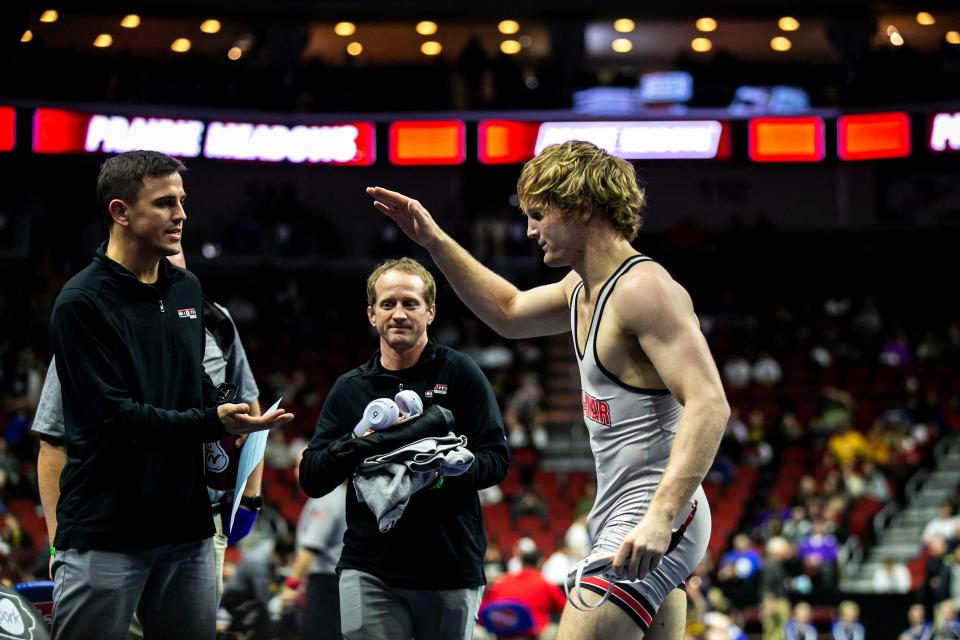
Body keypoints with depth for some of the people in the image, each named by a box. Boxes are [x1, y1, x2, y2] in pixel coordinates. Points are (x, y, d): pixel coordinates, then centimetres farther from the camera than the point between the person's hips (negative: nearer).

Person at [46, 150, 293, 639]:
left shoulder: (187, 290, 12)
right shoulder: (82, 302, -10)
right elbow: (112, 416, -17)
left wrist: (225, 408, 4)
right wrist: (213, 423, -22)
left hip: (186, 524, 7)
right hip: (105, 534, -6)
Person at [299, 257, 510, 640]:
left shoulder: (459, 374, 4)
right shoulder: (349, 389, 12)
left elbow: (496, 458, -1)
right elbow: (310, 480, 7)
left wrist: (446, 473, -21)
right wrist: (356, 446, -11)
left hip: (452, 569, -1)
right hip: (370, 572, 1)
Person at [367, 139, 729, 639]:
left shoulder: (645, 289, -18)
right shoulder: (584, 288, 13)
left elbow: (709, 404, -27)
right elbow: (510, 314, 33)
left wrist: (660, 516, -36)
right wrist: (434, 241, 25)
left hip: (649, 528, -10)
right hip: (622, 521, 10)